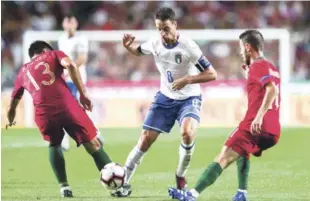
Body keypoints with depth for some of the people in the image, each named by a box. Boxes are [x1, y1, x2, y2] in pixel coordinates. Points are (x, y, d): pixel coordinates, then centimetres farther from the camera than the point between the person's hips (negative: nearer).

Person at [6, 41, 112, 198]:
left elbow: (13, 104, 36)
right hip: (67, 107, -2)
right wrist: (83, 93, -1)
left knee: (54, 145, 29)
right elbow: (70, 65, 0)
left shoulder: (23, 72, 31)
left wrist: (10, 120, 57)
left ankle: (64, 187, 17)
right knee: (93, 145, 8)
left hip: (43, 113, 2)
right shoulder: (53, 55, 23)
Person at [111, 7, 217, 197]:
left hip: (189, 98, -4)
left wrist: (187, 79, -32)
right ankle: (124, 182, 10)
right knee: (146, 139, -1)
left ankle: (181, 177, -6)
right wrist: (128, 45, -8)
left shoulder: (187, 46, -23)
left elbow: (212, 74, -19)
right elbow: (138, 50, 15)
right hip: (165, 97, 4)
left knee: (187, 133, -30)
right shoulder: (155, 43, -9)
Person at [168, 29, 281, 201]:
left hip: (254, 127, -9)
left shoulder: (258, 67, -5)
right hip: (273, 131, 9)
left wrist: (259, 116, -32)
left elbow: (272, 90, -22)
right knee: (242, 152, 33)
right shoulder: (270, 67, 23)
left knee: (224, 158, -14)